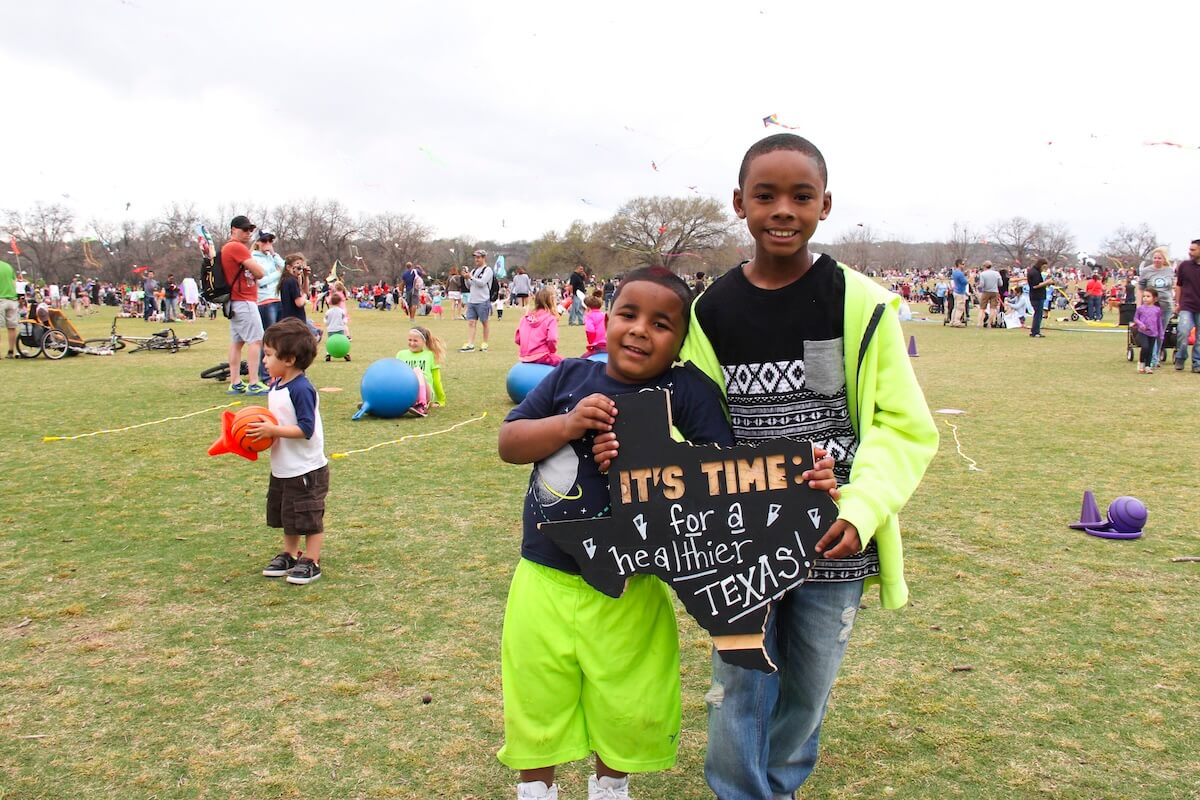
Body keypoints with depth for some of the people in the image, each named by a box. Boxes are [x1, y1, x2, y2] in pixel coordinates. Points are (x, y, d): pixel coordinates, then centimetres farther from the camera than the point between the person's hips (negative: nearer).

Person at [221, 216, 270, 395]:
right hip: (244, 301, -11)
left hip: (234, 301, 11)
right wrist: (254, 264, 3)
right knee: (256, 340, -11)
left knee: (236, 341, 11)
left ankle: (235, 383, 13)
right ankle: (254, 385, -14)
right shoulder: (237, 247, -14)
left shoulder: (226, 248, 18)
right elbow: (259, 272, -16)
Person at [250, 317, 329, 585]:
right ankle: (289, 555, 34)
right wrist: (261, 428, 2)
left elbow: (306, 428, -26)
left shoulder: (301, 389, -22)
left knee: (309, 517, 2)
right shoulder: (276, 385, 7)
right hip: (283, 468, 9)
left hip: (306, 469, -9)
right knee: (287, 515, 20)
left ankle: (311, 561, 13)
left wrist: (273, 430, -28)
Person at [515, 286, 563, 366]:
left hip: (525, 357, 7)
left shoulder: (526, 316, 10)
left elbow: (517, 339, 10)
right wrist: (553, 350, 0)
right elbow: (552, 339, -20)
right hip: (542, 357, -7)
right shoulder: (550, 318, -8)